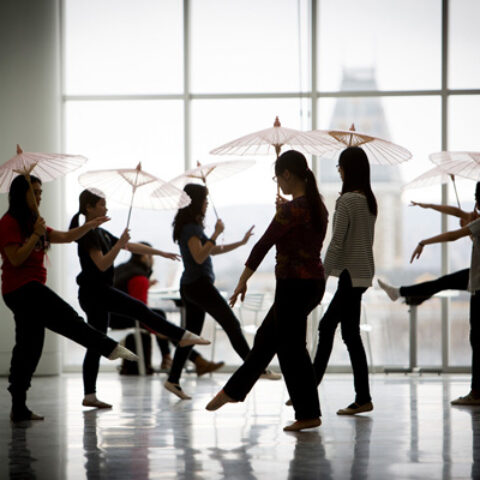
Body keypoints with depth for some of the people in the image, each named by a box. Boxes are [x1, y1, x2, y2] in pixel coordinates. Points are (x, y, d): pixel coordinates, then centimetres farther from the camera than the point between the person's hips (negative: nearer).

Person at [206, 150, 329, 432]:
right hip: (315, 282, 9)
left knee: (292, 348, 1)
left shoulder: (292, 209, -18)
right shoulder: (317, 206, 8)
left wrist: (243, 280, -10)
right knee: (267, 338, 20)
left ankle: (308, 414, 7)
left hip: (293, 284, -9)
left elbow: (265, 244, -16)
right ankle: (234, 390, 33)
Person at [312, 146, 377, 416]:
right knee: (326, 327, 14)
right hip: (363, 271, 9)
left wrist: (322, 275, -12)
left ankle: (363, 399, -5)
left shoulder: (347, 200, -15)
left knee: (350, 333, -6)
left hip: (351, 272, -9)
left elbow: (337, 242, -16)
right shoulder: (369, 200, 12)